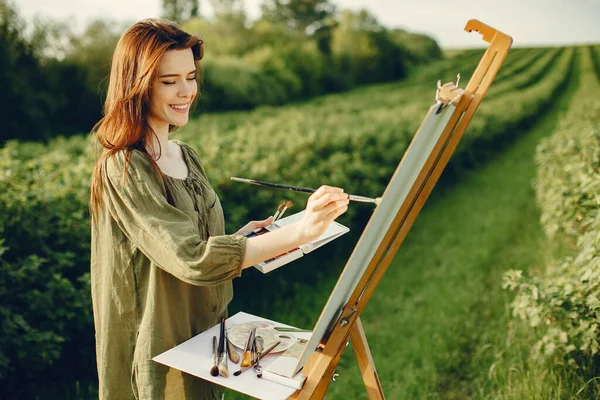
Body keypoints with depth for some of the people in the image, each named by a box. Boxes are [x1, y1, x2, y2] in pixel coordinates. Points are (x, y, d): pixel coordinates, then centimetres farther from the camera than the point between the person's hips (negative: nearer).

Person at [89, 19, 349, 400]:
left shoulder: (186, 155, 5)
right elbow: (192, 260, -30)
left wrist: (239, 238, -3)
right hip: (162, 359, -7)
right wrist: (298, 232, -36)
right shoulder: (123, 169, -20)